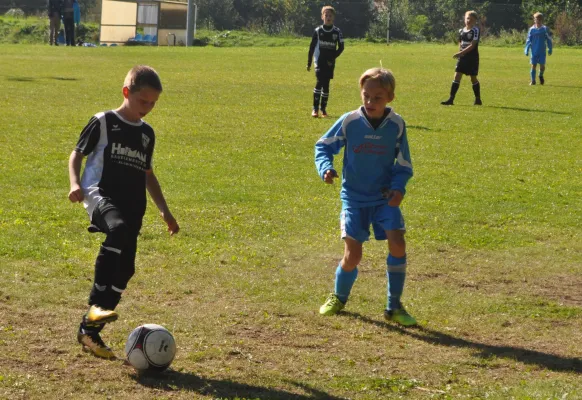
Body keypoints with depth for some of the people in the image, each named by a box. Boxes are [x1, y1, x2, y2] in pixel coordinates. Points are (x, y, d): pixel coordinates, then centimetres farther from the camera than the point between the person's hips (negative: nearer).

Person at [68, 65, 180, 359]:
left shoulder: (147, 133, 18)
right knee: (118, 229, -38)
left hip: (132, 207, 6)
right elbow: (77, 153, 7)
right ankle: (97, 304, -37)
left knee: (125, 269, -2)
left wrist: (164, 210, 24)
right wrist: (75, 183, -12)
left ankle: (89, 331, 12)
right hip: (101, 195, -6)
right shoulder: (103, 122, 1)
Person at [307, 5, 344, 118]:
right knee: (319, 82, -15)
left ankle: (324, 109, 14)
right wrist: (309, 63, 5)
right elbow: (312, 47, 4)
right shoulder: (318, 31, -1)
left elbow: (341, 47, 3)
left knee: (326, 85, 6)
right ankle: (315, 108, -14)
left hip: (330, 63, 2)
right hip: (319, 61, -2)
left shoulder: (337, 32, 0)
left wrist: (332, 58, -9)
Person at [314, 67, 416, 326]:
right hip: (354, 198, -1)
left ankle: (394, 307, -1)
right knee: (353, 254, -5)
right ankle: (339, 297, 26)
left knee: (397, 244, -17)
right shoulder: (349, 122, -10)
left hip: (385, 197, 1)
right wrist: (326, 168, -17)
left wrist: (399, 187, -14)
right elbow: (323, 146, 2)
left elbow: (403, 164, 4)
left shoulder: (396, 125, -6)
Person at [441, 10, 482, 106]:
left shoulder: (475, 31, -10)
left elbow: (472, 45, -18)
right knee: (457, 77, -3)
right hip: (462, 58, 5)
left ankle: (478, 99, 18)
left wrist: (461, 52, -24)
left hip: (472, 58, -5)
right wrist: (460, 53, 1)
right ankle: (451, 99, -6)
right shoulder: (461, 31, 9)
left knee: (473, 78, 4)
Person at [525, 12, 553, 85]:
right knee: (533, 66, -2)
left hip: (542, 51, 0)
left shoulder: (545, 29, 2)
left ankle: (541, 76, 27)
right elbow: (528, 40, 6)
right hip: (534, 51, 0)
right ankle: (533, 80, 8)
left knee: (542, 66, -3)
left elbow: (549, 40, 7)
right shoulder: (532, 29, 2)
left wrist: (550, 49, 3)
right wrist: (527, 50, -1)